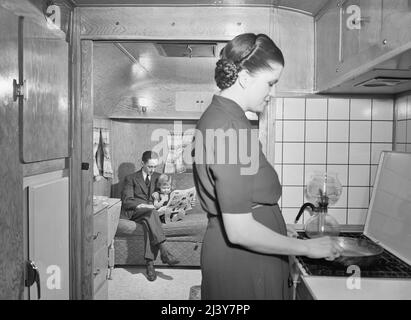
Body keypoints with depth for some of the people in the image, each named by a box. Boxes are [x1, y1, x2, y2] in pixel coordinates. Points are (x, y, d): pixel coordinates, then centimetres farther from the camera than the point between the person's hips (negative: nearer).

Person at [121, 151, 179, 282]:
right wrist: (142, 206, -21)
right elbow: (127, 200, -1)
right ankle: (164, 252, -47)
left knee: (149, 224, -36)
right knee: (151, 212, -38)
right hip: (134, 212, -2)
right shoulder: (131, 178, 12)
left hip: (151, 211, 2)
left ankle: (150, 263, -39)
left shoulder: (158, 177, 22)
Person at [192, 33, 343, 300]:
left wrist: (278, 227, 13)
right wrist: (307, 247, -14)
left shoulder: (217, 116, 7)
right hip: (242, 262, -9)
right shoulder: (230, 128, -24)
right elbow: (239, 231, -26)